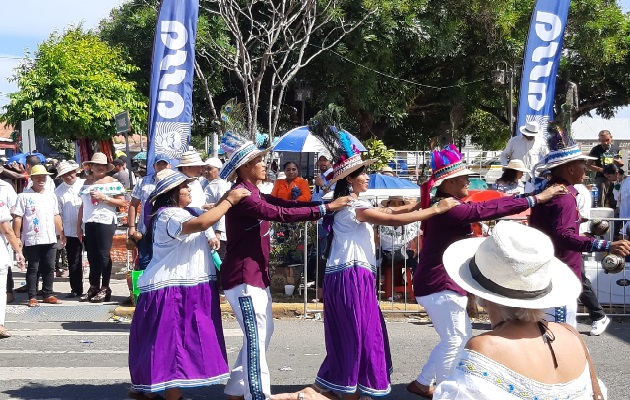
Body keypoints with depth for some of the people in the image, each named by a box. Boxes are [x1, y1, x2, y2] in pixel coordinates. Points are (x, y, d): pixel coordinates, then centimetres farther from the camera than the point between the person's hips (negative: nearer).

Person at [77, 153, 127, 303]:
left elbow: (122, 202, -6)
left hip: (105, 222, -5)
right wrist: (79, 225, 15)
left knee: (104, 255, -6)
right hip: (89, 223, 5)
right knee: (92, 256, 7)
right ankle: (93, 287, 14)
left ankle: (105, 289, 0)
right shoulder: (87, 183, 17)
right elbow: (83, 206, 20)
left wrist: (104, 197, -14)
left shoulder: (112, 182, 1)